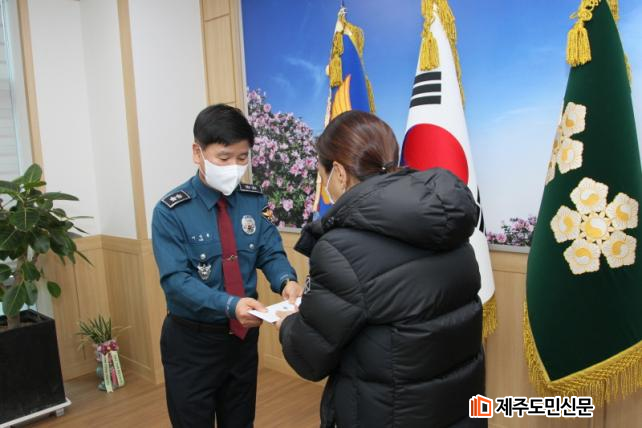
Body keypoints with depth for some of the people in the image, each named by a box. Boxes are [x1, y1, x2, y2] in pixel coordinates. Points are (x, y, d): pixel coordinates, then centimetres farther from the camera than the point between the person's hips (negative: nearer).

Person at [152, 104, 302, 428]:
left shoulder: (255, 201, -3)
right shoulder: (171, 211, -15)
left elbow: (271, 254, -3)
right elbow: (176, 280, -21)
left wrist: (287, 281, -26)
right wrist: (230, 305, -36)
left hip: (243, 335, 4)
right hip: (192, 341, -4)